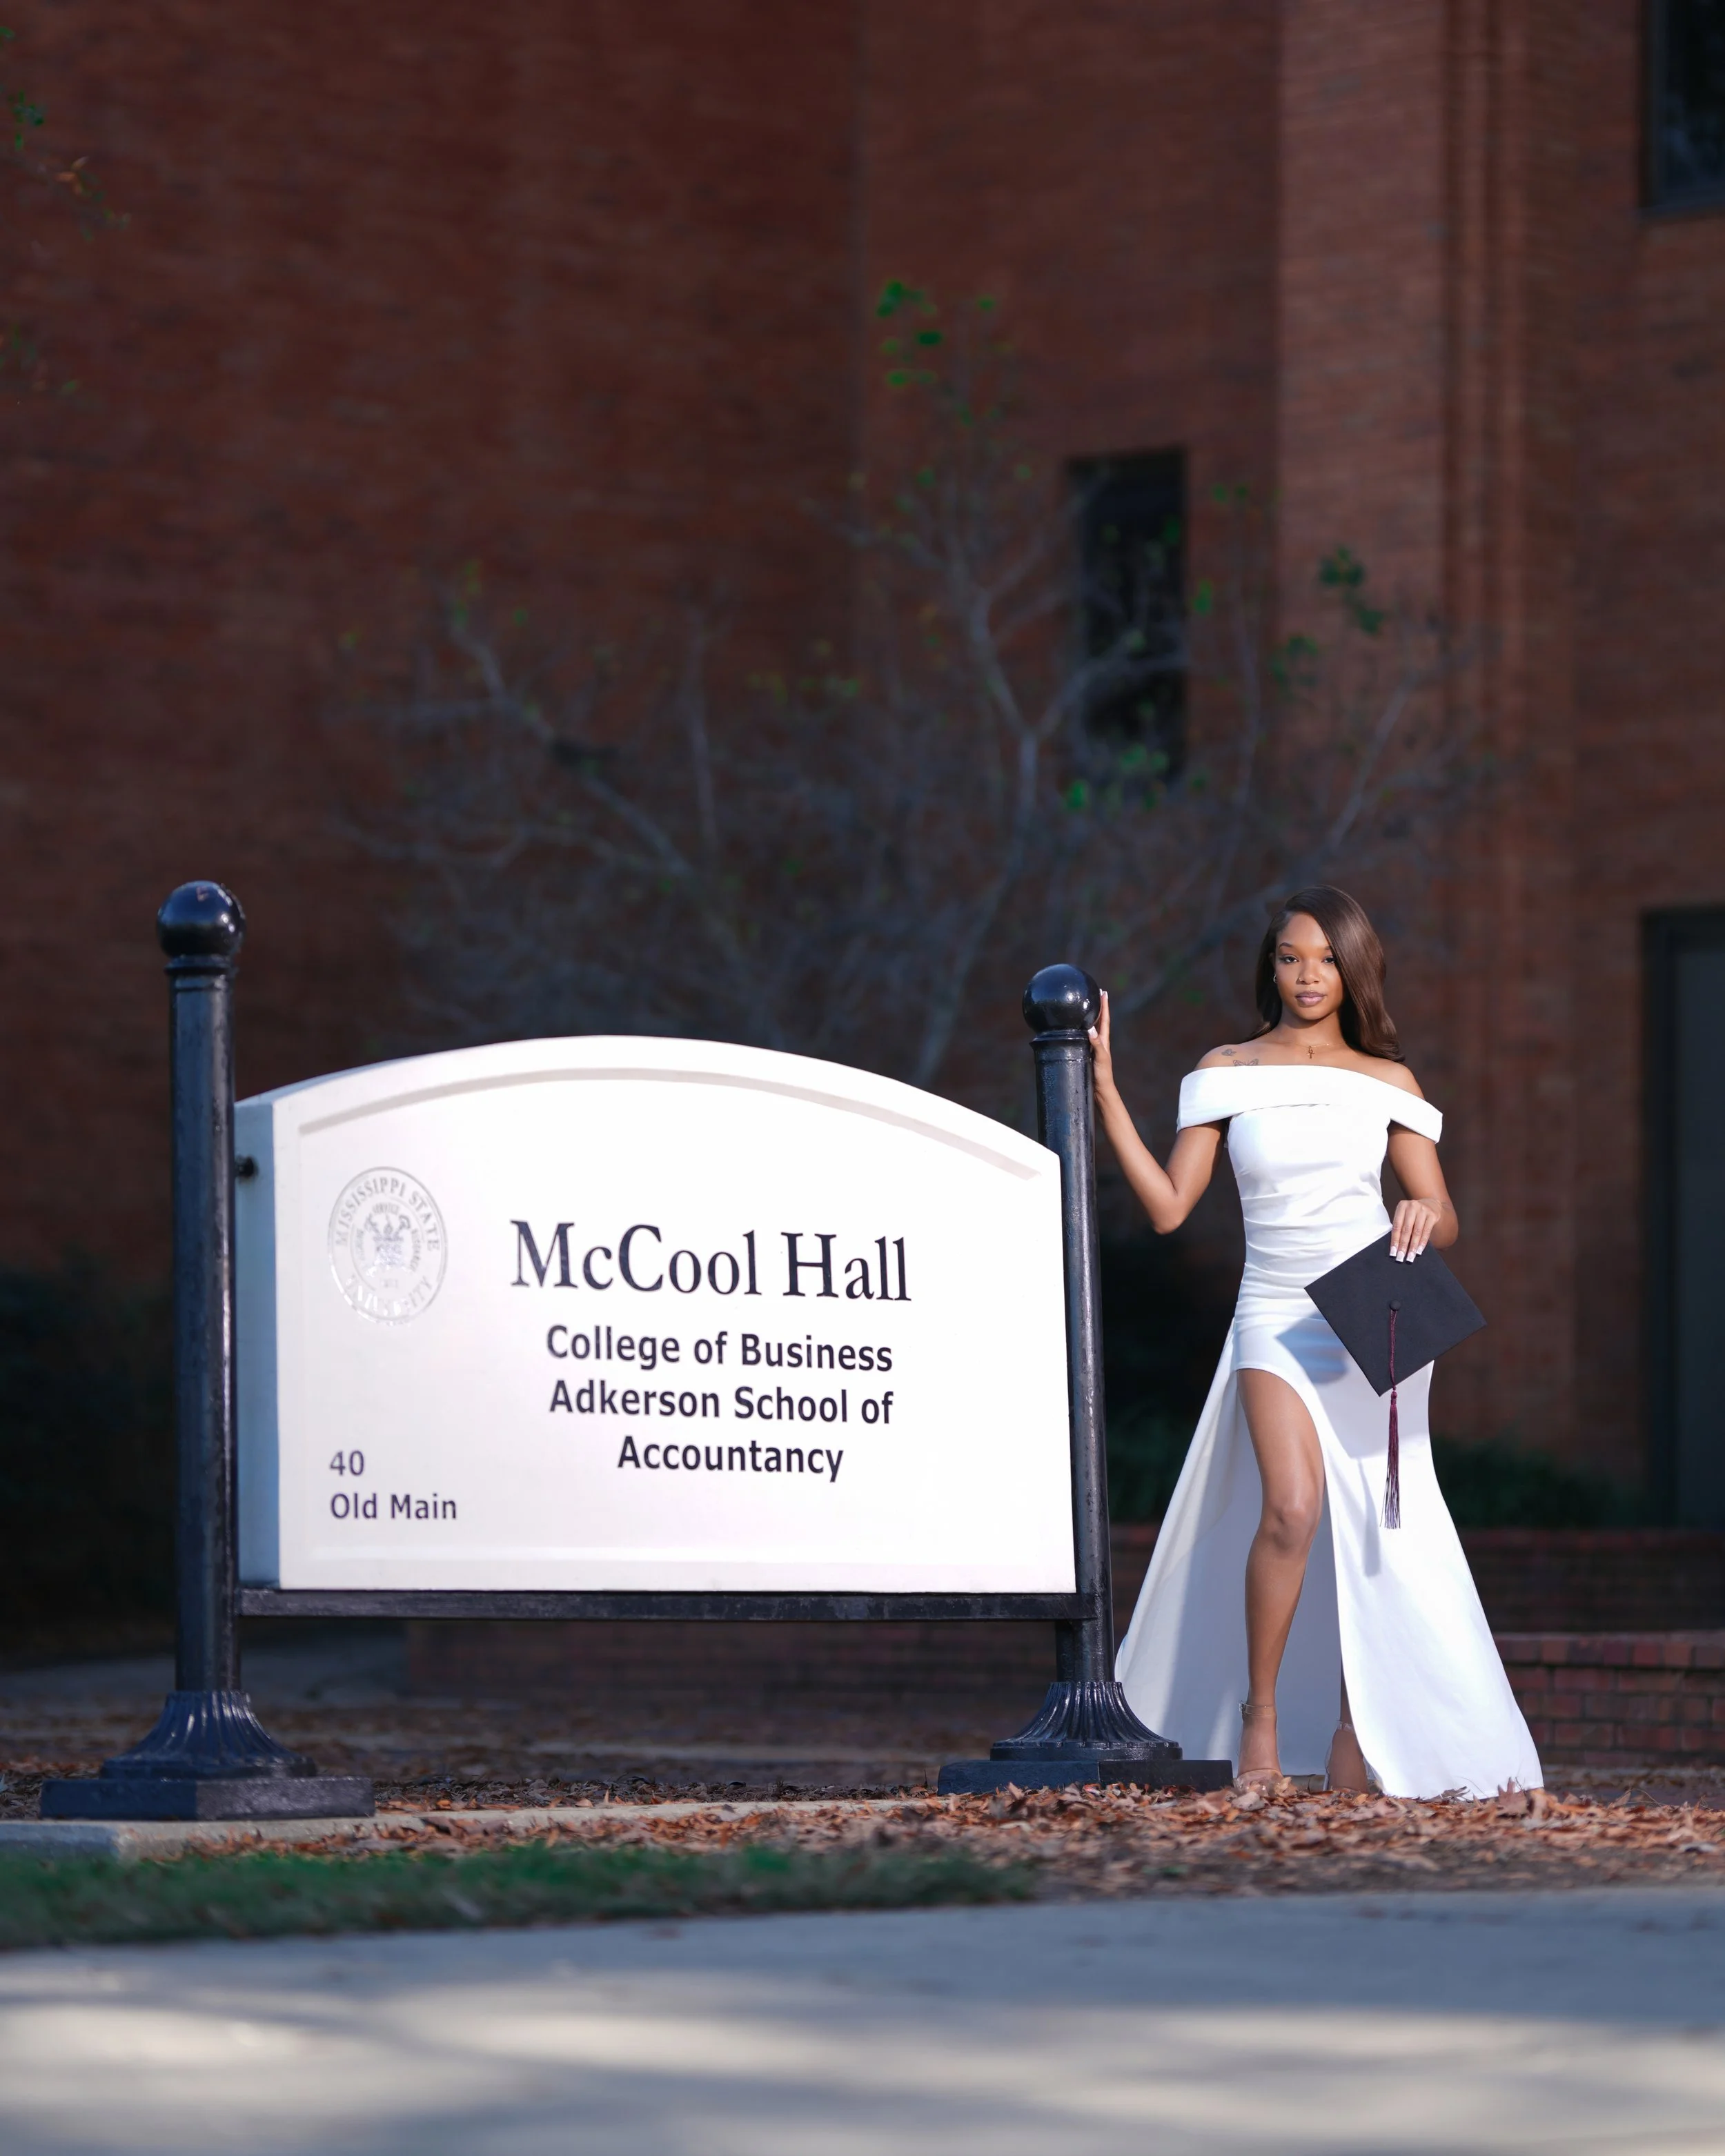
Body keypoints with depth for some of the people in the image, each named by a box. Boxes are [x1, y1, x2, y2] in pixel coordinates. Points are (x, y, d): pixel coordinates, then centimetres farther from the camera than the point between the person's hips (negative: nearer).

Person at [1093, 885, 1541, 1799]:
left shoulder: (1388, 1083, 9)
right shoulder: (1228, 1073, 6)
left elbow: (1445, 1221, 9)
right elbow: (1168, 1205, 1)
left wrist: (1424, 1218, -16)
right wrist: (1103, 1084, -4)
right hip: (1278, 1320, -2)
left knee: (1377, 1530, 0)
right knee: (1292, 1509, -22)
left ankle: (1353, 1733, 13)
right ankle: (1260, 1714, -7)